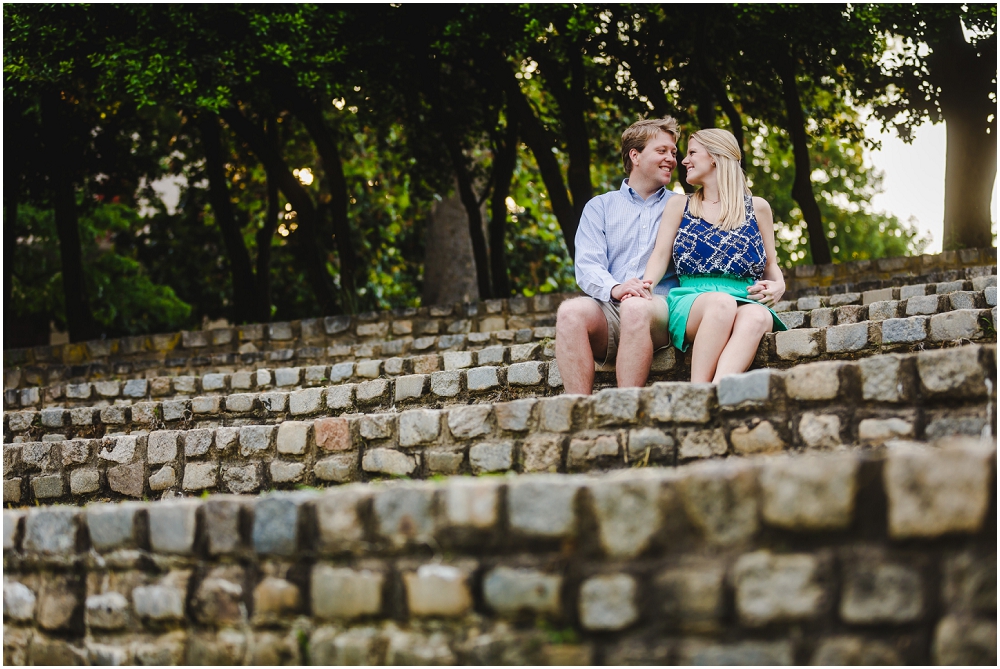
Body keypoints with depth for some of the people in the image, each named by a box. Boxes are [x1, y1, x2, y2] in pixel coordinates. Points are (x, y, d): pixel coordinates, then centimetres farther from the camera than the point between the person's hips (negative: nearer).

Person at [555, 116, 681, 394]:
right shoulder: (600, 207, 21)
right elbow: (588, 267, 5)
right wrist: (614, 288, -17)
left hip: (660, 310, -1)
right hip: (608, 311, 1)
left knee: (635, 309, -36)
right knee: (571, 311, -32)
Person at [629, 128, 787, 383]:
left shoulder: (757, 208, 18)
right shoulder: (679, 206, 20)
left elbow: (771, 264, 22)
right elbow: (661, 255, 9)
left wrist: (778, 286, -3)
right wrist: (645, 285, -13)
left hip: (746, 302, 1)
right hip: (690, 302, 0)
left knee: (757, 317, -38)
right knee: (722, 302, -38)